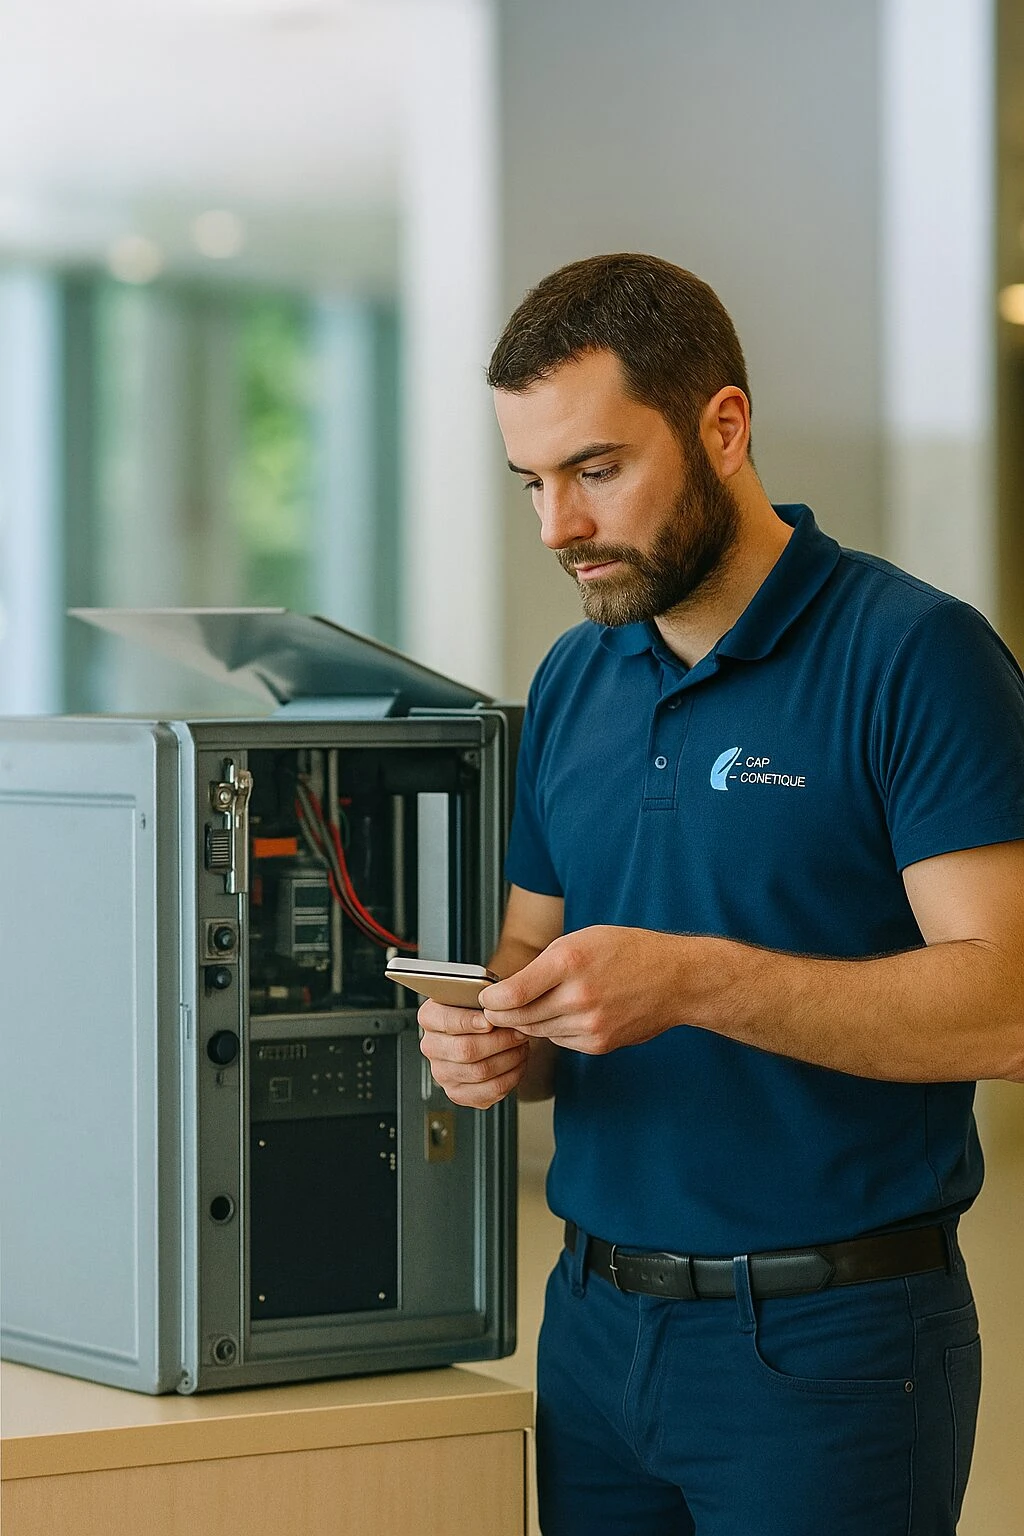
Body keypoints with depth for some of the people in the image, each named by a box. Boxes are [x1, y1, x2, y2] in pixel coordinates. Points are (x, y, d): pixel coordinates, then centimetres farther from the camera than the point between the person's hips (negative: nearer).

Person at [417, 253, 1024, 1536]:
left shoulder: (915, 656, -11)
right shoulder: (572, 683, 10)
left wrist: (694, 981, -27)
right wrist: (498, 1038, -6)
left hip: (827, 1337, -6)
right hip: (596, 1326, 6)